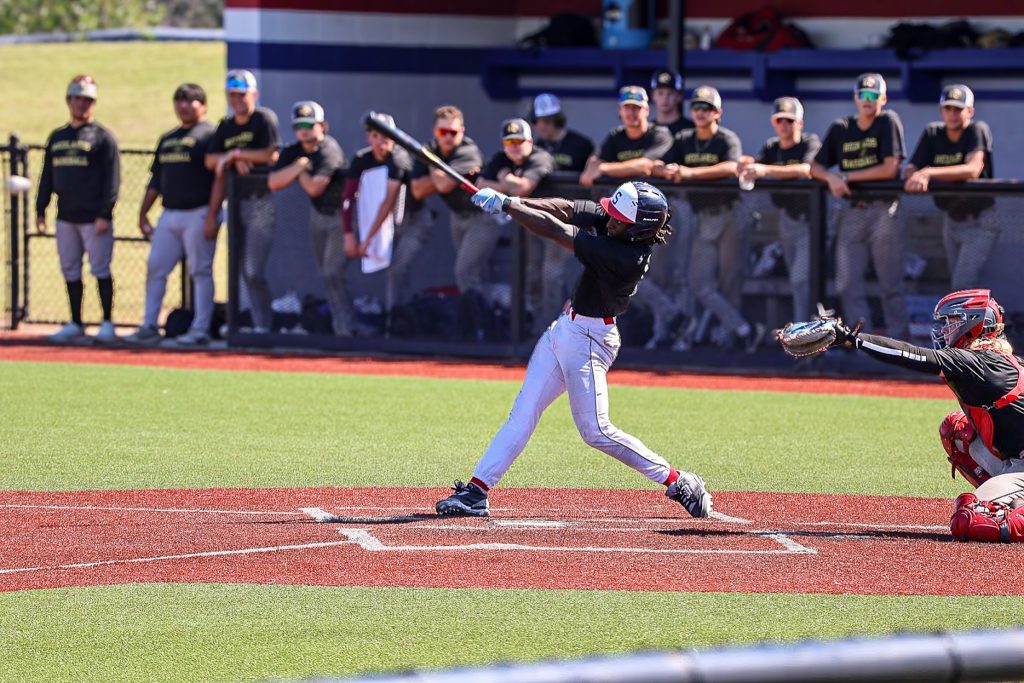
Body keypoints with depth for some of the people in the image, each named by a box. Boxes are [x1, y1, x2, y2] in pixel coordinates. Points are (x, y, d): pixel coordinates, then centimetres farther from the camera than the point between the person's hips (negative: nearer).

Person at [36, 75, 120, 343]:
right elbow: (47, 177, 18)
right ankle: (75, 325, 14)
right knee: (70, 271, 8)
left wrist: (104, 214, -15)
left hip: (93, 217, -6)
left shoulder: (103, 137, -2)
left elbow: (112, 178, -7)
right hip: (66, 217, 6)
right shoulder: (57, 137, 15)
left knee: (101, 270, -4)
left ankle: (107, 324, 1)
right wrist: (40, 210, 10)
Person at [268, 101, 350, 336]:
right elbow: (273, 183, -14)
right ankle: (337, 327, 18)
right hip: (318, 214, 8)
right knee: (326, 275, 10)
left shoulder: (329, 151, -23)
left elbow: (314, 188, -31)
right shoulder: (293, 152, -3)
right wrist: (299, 165, -24)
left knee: (333, 273, -15)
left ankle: (345, 330, -12)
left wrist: (300, 174, -14)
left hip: (341, 214, -8)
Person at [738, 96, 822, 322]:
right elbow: (753, 167, -7)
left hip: (808, 220, -7)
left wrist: (766, 170, -44)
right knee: (796, 284, 13)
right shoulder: (771, 147, 8)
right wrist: (743, 168, -33)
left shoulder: (811, 143, -12)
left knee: (800, 279, -16)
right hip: (786, 218, 7)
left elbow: (806, 169, -32)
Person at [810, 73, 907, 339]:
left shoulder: (889, 122, -3)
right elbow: (815, 167, 11)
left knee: (890, 284, -2)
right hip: (851, 212, 4)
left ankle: (899, 340, 3)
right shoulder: (840, 128, 10)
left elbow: (890, 169, -12)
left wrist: (848, 177, -8)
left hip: (883, 210, -4)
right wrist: (831, 177, -13)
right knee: (847, 283, -3)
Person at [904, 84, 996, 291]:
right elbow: (909, 169, -7)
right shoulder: (933, 133, -1)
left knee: (963, 283, -19)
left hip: (980, 221, -7)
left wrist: (929, 172, -44)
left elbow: (973, 170, -34)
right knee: (958, 284, 15)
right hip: (951, 219, 7)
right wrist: (917, 176, -33)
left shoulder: (978, 130, -17)